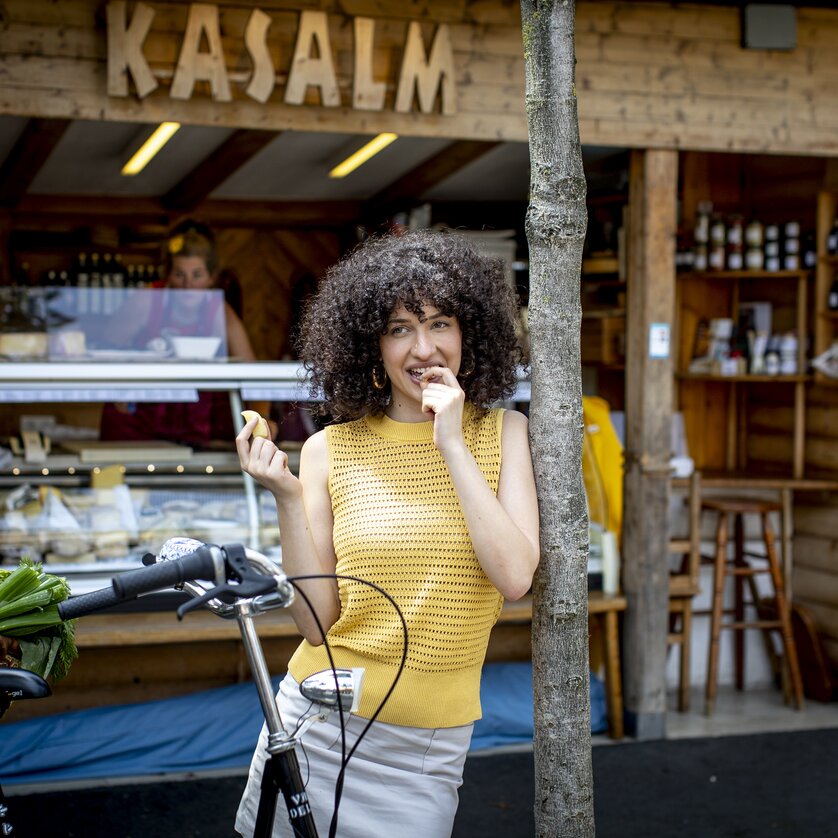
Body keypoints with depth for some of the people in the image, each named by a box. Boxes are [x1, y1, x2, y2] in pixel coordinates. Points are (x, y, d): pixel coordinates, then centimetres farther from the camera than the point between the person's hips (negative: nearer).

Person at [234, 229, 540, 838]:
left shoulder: (501, 432, -1)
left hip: (430, 743, 0)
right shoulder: (331, 451, -2)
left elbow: (515, 577, -15)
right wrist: (287, 498, -16)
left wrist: (451, 444, -15)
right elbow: (317, 622, -5)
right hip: (320, 720, 1)